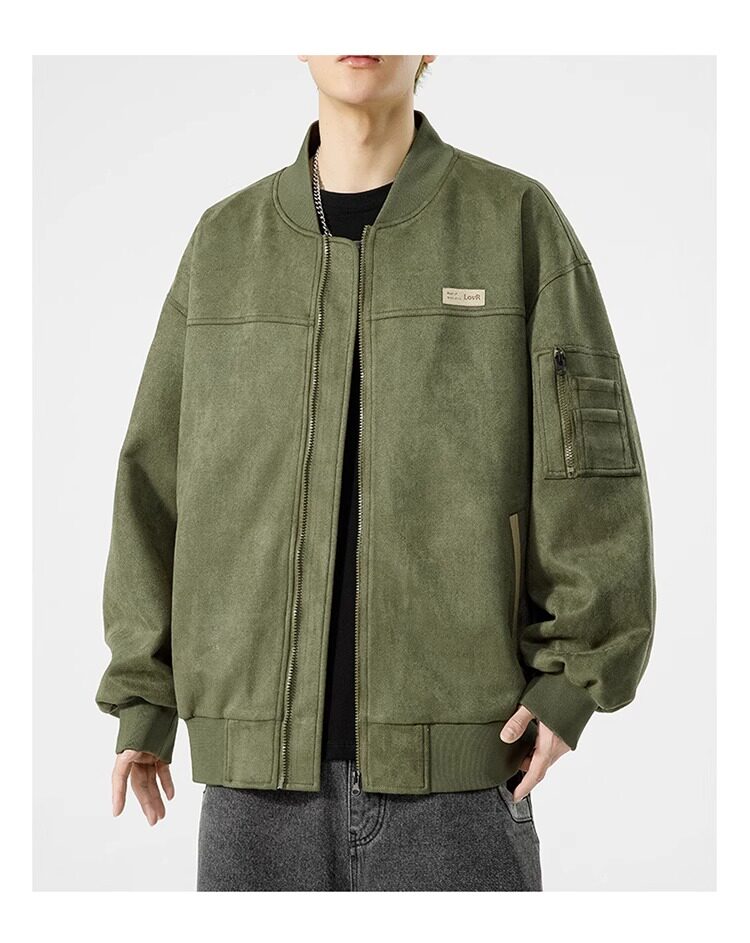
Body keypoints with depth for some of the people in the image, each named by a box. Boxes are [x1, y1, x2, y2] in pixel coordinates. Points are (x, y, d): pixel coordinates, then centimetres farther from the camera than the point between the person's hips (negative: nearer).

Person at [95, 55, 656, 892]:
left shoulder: (519, 220, 1)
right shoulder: (224, 241, 9)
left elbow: (591, 460, -2)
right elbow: (160, 477, 10)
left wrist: (571, 680, -11)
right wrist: (142, 697, 5)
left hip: (454, 755, -2)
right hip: (261, 757, 3)